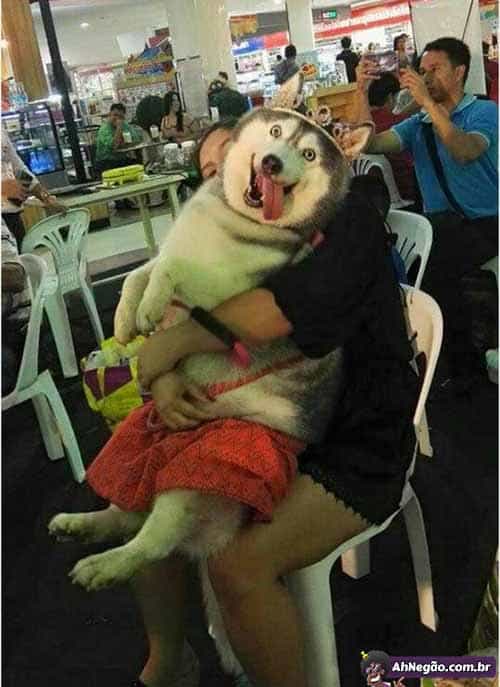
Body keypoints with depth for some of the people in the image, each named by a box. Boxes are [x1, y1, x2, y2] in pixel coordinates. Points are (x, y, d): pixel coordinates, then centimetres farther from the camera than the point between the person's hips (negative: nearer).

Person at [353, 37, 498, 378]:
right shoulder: (418, 123, 14)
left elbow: (464, 153, -23)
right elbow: (372, 144, -1)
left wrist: (427, 102, -27)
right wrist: (363, 95, -10)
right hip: (441, 222, 5)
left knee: (433, 269, -30)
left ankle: (462, 362, -9)